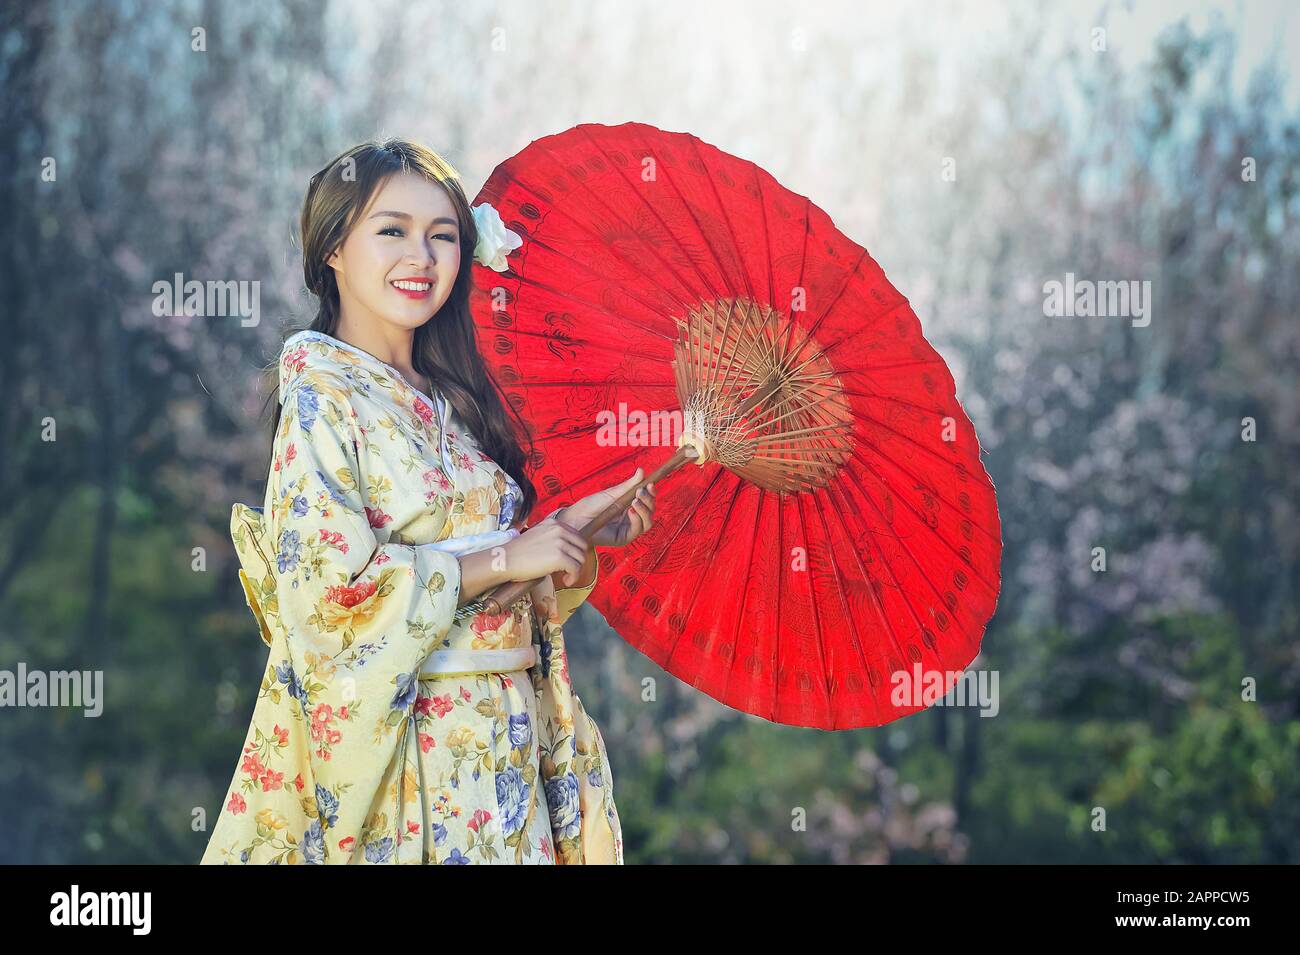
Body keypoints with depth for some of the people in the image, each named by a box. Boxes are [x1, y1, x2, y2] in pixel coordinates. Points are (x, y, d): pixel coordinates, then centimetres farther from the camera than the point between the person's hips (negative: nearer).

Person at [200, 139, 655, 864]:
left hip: (502, 746, 7)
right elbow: (328, 587, -20)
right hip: (396, 747, -7)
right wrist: (505, 559, -16)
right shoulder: (323, 397, -9)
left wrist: (577, 533, -1)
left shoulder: (452, 402, 11)